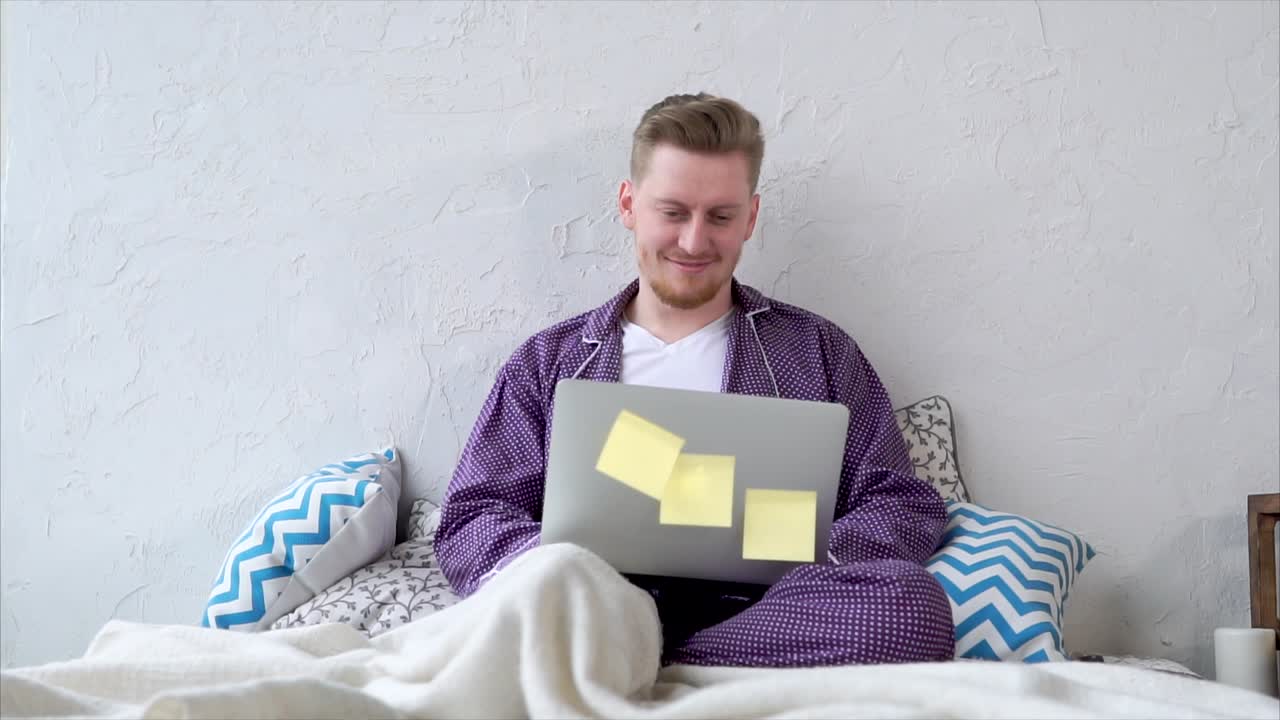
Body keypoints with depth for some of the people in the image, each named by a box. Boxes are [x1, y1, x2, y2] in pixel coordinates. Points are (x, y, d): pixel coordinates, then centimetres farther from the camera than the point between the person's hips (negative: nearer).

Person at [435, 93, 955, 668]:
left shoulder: (819, 350, 18)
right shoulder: (548, 361, 19)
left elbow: (904, 506, 12)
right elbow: (470, 522, 12)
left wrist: (804, 564, -11)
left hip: (759, 615, 3)